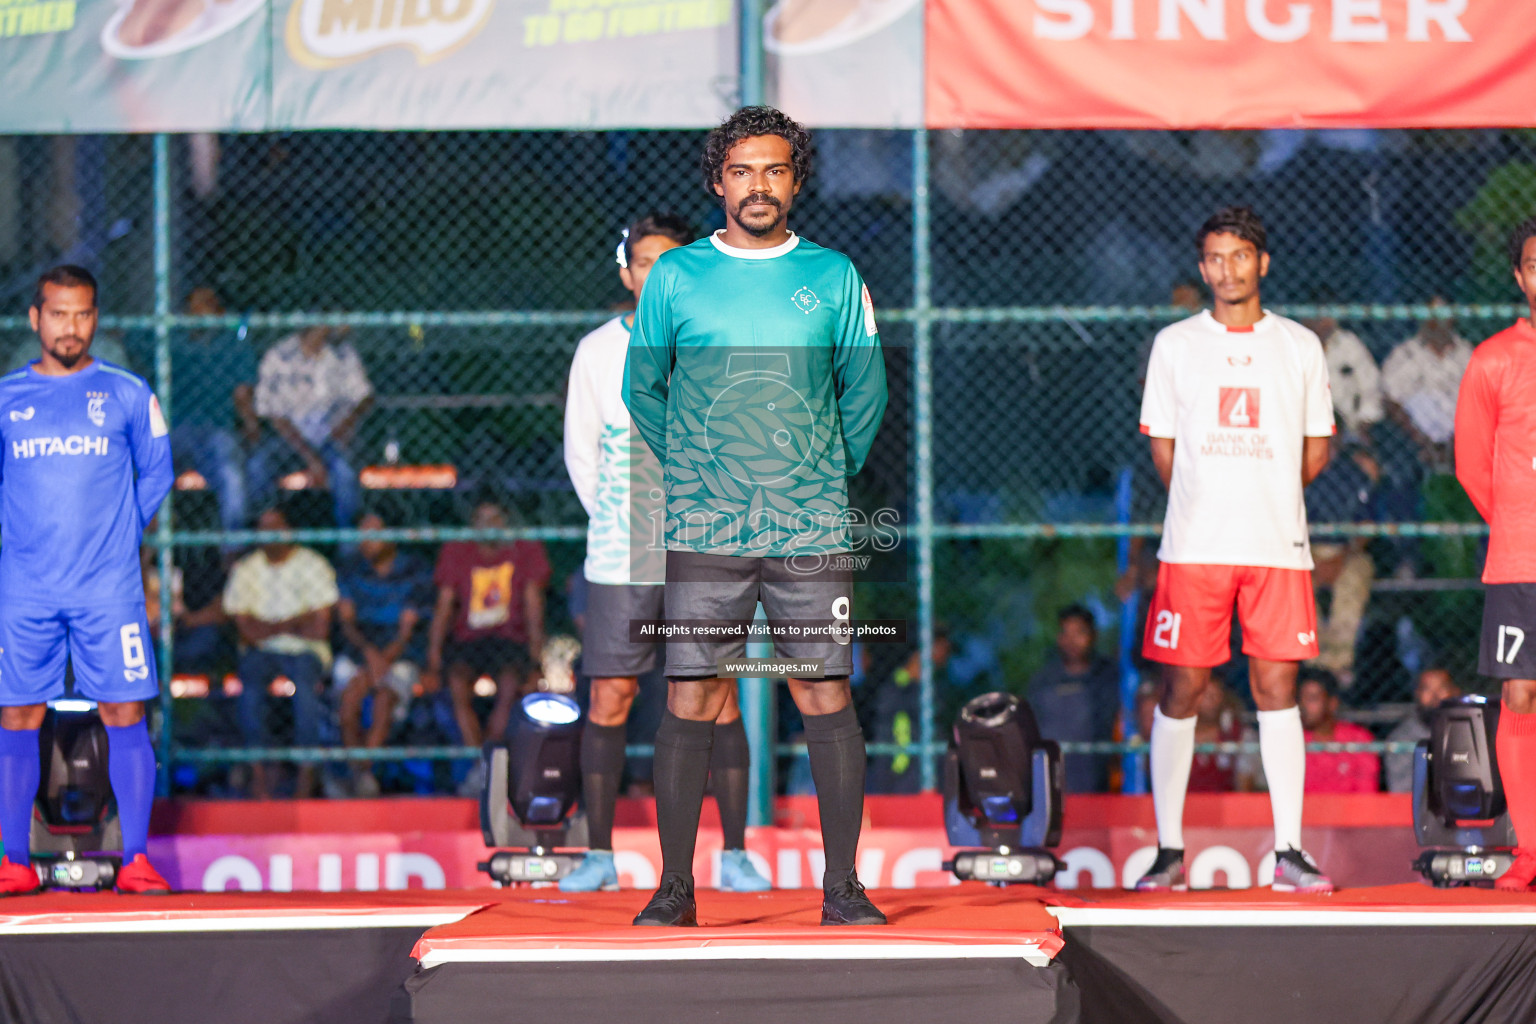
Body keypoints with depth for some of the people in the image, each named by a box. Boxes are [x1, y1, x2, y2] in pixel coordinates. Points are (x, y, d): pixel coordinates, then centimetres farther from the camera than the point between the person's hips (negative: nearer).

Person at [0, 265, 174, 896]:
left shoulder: (127, 396, 4)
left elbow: (156, 474, 14)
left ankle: (136, 860, 0)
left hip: (110, 589, -1)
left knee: (125, 715, -5)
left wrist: (120, 534, 8)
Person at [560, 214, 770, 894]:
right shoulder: (597, 353, 3)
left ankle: (734, 855, 0)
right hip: (618, 563, 0)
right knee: (608, 700, -2)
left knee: (719, 700, -4)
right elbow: (580, 453, 13)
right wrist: (616, 523, 11)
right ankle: (599, 855, 5)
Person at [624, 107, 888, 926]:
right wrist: (691, 474, 11)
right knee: (689, 705, -2)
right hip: (701, 533, 0)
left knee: (827, 700, -1)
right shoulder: (675, 276, 5)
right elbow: (643, 389, 14)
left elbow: (865, 391, 15)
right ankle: (675, 885, 4)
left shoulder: (835, 277, 7)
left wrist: (829, 476, 12)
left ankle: (842, 885, 5)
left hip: (812, 530, 0)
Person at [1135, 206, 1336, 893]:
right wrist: (1208, 506, 6)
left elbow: (1316, 452, 14)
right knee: (1181, 689, -2)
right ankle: (1169, 850, 5)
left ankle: (1288, 851, 1)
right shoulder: (1174, 345, 7)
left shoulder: (1301, 346, 9)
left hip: (1278, 546, 1)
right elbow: (1164, 450, 10)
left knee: (1277, 688, -1)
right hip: (1193, 546, -1)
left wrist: (1259, 497, 9)